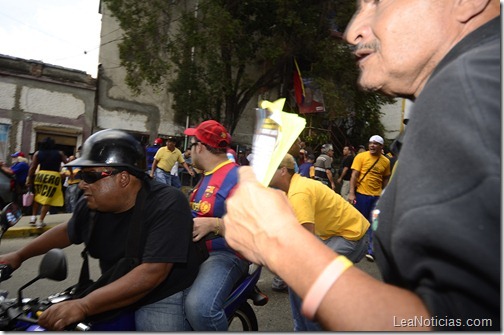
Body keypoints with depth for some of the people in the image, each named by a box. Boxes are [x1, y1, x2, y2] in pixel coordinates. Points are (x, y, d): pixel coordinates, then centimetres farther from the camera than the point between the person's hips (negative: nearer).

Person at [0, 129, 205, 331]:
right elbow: (67, 231, 19)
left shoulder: (167, 205, -27)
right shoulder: (92, 205, -4)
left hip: (162, 300, -7)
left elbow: (152, 273, -34)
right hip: (114, 297, 7)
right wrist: (19, 255, 21)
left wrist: (83, 307, -36)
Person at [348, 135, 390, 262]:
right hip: (361, 194, -2)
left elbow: (385, 179, 10)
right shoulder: (361, 156, -6)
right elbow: (354, 175, -9)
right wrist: (351, 193, -15)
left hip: (377, 196, 2)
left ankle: (371, 250, 18)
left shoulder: (386, 161, 3)